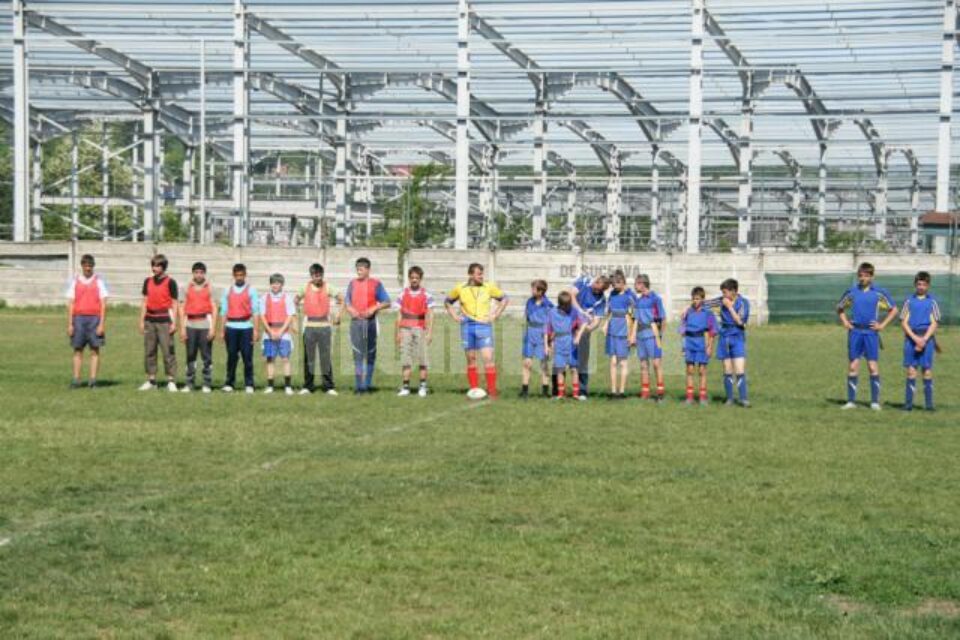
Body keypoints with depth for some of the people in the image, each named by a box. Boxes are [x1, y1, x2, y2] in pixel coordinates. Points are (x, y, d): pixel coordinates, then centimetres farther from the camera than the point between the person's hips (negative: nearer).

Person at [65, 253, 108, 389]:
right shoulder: (75, 281, 8)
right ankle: (75, 380, 2)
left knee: (95, 350, -2)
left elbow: (103, 304, 1)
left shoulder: (99, 281, 4)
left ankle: (93, 380, 0)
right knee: (78, 350, 1)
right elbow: (70, 304, 7)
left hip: (94, 318, -1)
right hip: (79, 318, 1)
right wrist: (69, 324, 0)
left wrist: (101, 324, -8)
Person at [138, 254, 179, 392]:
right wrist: (142, 321, 8)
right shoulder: (148, 282, 11)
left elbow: (175, 303, -3)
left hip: (164, 320, -5)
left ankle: (171, 381, -5)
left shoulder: (170, 282, -2)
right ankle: (151, 380, 12)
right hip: (150, 320, 5)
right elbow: (145, 301, 14)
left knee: (168, 351, -6)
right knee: (149, 351, 6)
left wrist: (174, 323, -9)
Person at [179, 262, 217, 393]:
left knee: (207, 356, -2)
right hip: (190, 325, 2)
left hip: (205, 324, -2)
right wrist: (182, 328, 2)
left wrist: (213, 328, -8)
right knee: (190, 356, 4)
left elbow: (214, 309, 0)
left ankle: (207, 384, 3)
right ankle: (190, 383, 8)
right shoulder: (188, 288, 9)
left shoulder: (209, 288, 4)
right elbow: (182, 309, 9)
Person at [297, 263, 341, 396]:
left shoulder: (328, 288, 2)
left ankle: (328, 386, 2)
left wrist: (338, 316, 4)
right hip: (309, 326, 1)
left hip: (325, 325, -1)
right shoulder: (306, 288, 3)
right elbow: (297, 300, 15)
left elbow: (341, 300, 11)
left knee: (326, 356, -2)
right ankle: (307, 386, 8)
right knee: (309, 356, 3)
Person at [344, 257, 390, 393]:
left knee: (370, 353, 4)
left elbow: (387, 303, 1)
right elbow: (347, 301, 16)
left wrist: (374, 309, -12)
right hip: (356, 321, 2)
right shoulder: (352, 283, 11)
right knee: (357, 353, -3)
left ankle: (368, 384, 10)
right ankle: (358, 385, -4)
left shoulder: (376, 284, 2)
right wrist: (351, 310, -4)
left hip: (370, 320, -2)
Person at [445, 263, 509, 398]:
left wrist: (495, 315, 3)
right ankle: (474, 390, 13)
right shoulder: (460, 289, 3)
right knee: (471, 360, 6)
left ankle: (492, 391, -10)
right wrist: (454, 316, 6)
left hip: (484, 326, -2)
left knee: (488, 358, -11)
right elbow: (448, 302, 18)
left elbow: (505, 299, 12)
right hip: (467, 327, 2)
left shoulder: (489, 287, 1)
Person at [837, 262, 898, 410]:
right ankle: (851, 401, 7)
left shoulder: (879, 292, 1)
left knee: (873, 366, -4)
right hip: (855, 331, 2)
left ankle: (875, 402, 0)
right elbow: (840, 308, 22)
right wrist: (845, 322, 8)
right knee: (853, 366, 2)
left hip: (871, 332, -2)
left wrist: (882, 325, 0)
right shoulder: (851, 292, 7)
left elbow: (894, 310, 8)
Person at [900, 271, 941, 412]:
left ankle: (929, 403, 3)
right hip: (911, 337, 1)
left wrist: (924, 340, -10)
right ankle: (908, 403, 2)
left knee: (927, 370, -2)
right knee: (911, 370, -1)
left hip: (927, 338, -1)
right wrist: (915, 338, -9)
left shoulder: (932, 301, 5)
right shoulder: (909, 301, 8)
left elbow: (934, 323, 1)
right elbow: (904, 322, 4)